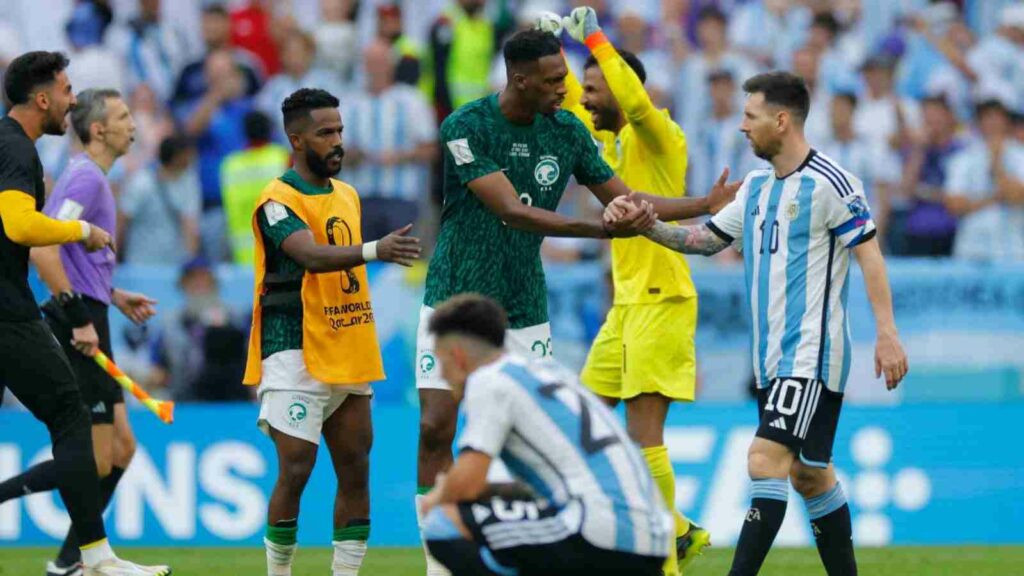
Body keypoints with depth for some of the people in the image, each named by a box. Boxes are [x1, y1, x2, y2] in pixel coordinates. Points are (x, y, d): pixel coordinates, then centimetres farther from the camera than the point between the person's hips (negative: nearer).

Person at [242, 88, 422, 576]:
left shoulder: (347, 195, 14)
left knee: (355, 473, 5)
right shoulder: (278, 200, -11)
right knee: (295, 470, -11)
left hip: (349, 359, 8)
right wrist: (376, 250, -44)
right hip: (297, 355, -8)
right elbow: (312, 255, -28)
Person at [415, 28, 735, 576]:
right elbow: (513, 210, -24)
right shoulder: (465, 127, -16)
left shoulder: (567, 130, -1)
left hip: (523, 311, 4)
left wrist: (707, 203, 3)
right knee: (435, 429, -9)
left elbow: (623, 198, 10)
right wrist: (604, 229, -32)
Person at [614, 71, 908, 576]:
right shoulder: (756, 185, 13)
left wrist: (886, 334, -17)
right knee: (808, 474, 12)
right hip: (772, 357, 9)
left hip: (812, 354, -9)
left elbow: (869, 255, -12)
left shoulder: (829, 183, -11)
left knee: (766, 459, -18)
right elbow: (706, 239, 21)